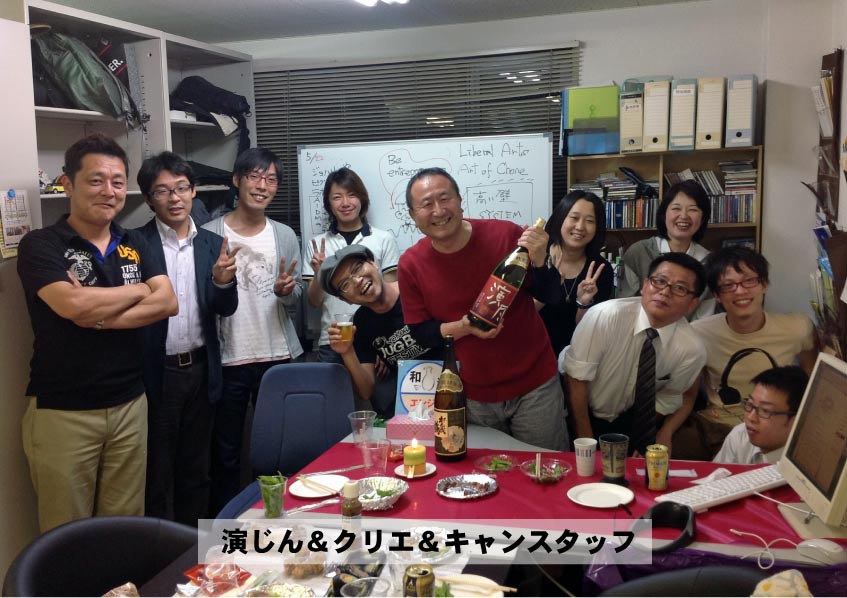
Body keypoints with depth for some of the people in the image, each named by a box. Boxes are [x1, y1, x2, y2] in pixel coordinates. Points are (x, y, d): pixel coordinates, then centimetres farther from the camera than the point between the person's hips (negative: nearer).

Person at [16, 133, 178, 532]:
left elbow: (167, 303, -3)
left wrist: (101, 317, -17)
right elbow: (71, 304, -22)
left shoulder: (134, 245, 10)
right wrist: (138, 290, -6)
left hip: (129, 404, 4)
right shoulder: (40, 245, -5)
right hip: (62, 411, -4)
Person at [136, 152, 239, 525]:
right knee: (158, 473, 10)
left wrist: (223, 281, -19)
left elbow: (226, 309, 1)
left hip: (200, 370, 4)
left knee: (196, 470, 17)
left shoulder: (212, 244, 5)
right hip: (156, 374, -4)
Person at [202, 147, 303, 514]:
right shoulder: (210, 234, -4)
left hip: (277, 358, 3)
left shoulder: (285, 236, 5)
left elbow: (296, 304, 7)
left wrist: (285, 292, -15)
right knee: (225, 454, 10)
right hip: (227, 360, -2)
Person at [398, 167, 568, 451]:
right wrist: (463, 327, -20)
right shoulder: (411, 264, -8)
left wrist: (539, 261, -26)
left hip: (534, 385, -1)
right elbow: (420, 332, -2)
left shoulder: (506, 234, -14)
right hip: (473, 395, 2)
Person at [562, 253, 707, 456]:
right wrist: (585, 438, -18)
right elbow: (577, 378, -21)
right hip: (577, 412, -3)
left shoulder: (692, 350, -17)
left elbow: (668, 397, 0)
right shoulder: (606, 315, -27)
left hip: (629, 421, 3)